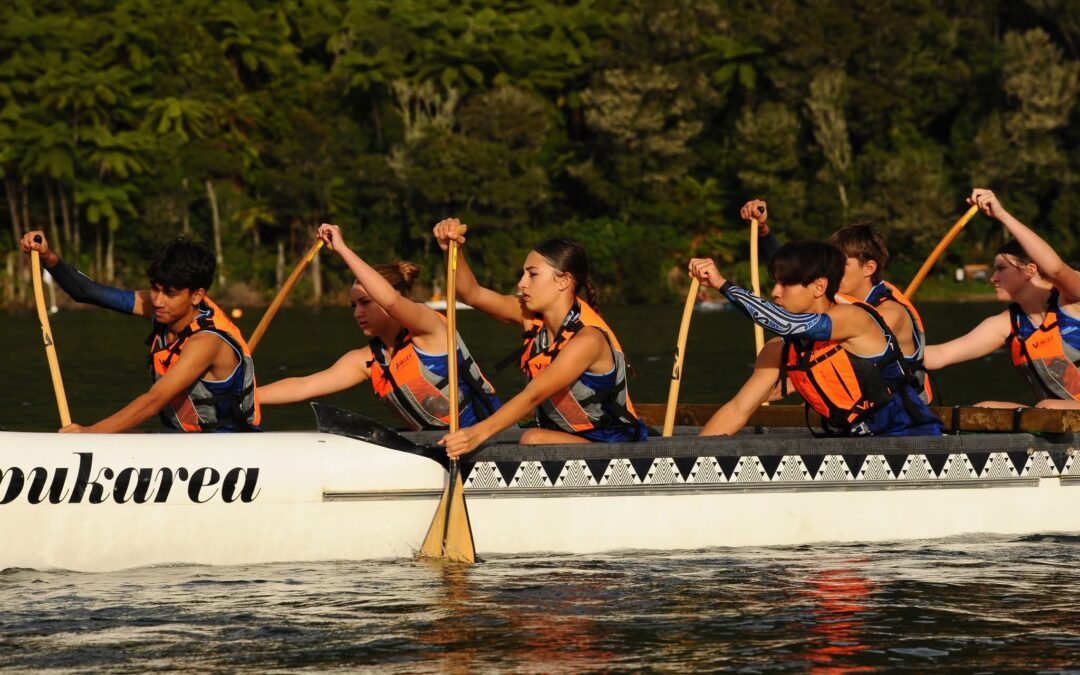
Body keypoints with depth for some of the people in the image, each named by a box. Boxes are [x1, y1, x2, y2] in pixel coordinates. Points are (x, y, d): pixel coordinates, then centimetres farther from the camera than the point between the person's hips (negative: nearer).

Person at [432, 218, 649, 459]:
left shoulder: (588, 338, -24)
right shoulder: (533, 316, -1)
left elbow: (534, 395, -32)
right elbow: (472, 294, -2)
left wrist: (480, 432, -41)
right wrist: (452, 250, -21)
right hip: (563, 438, 7)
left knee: (534, 441, -33)